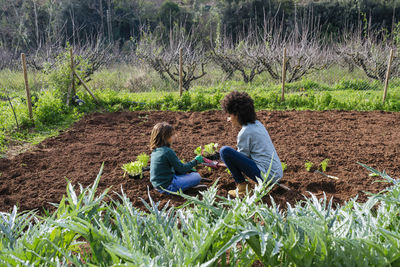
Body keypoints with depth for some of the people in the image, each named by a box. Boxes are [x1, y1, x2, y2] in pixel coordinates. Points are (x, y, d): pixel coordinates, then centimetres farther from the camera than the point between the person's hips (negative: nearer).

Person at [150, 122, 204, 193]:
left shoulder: (155, 150, 5)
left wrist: (188, 168, 16)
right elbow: (181, 169, -13)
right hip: (167, 186, -9)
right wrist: (195, 161, -3)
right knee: (197, 177, -6)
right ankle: (174, 190, -6)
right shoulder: (168, 152, -22)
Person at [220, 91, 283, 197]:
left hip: (267, 175, -9)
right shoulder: (257, 124, 11)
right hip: (278, 173, 9)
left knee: (225, 151, -13)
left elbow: (242, 157, -4)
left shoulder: (245, 132, -15)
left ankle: (242, 187, -3)